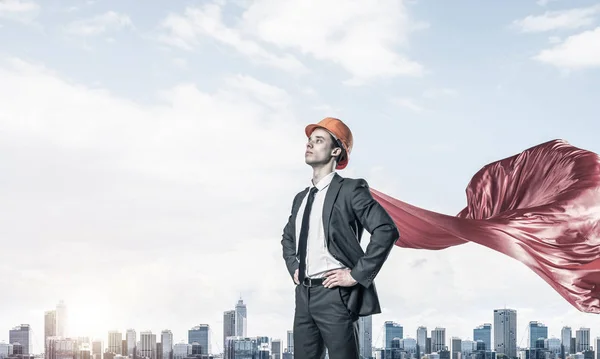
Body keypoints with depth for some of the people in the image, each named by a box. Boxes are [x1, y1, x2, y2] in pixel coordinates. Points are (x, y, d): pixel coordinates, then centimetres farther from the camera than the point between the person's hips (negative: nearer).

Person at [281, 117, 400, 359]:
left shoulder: (349, 189, -6)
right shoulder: (301, 198, 16)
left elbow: (387, 231, -16)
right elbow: (287, 238, 35)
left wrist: (357, 275, -16)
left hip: (334, 295, -7)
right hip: (303, 295, 7)